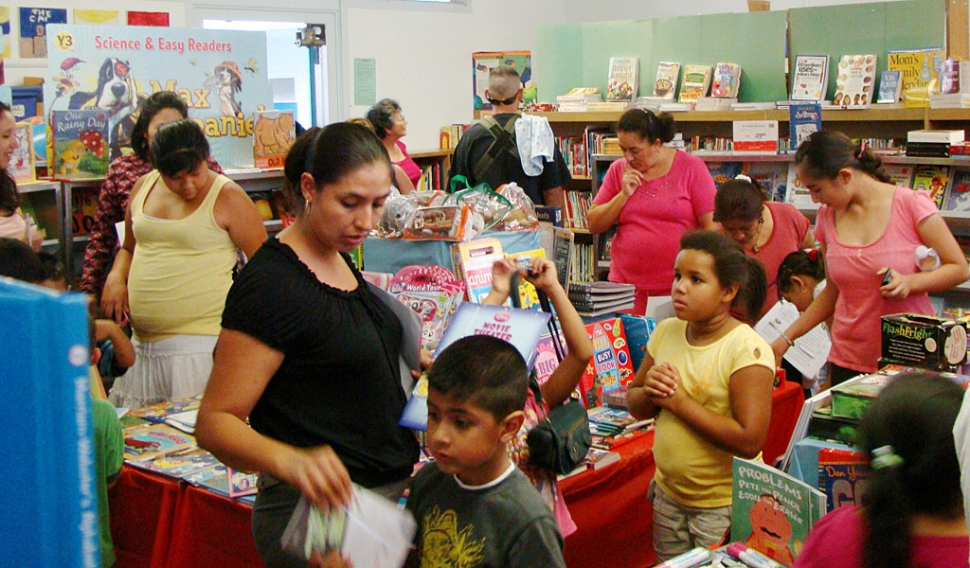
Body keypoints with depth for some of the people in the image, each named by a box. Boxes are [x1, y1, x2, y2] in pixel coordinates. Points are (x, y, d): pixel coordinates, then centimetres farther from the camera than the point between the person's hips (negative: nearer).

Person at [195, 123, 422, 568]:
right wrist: (288, 460, -37)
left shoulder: (340, 261, 8)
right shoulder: (271, 284, -19)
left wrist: (409, 364, 11)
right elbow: (215, 422, -21)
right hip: (321, 512, -9)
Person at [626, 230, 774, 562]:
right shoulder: (666, 332, 1)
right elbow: (635, 407, 10)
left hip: (724, 506, -6)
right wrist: (651, 393, -13)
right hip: (668, 496, 6)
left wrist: (679, 400, -22)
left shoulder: (747, 350, -18)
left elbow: (750, 441, -25)